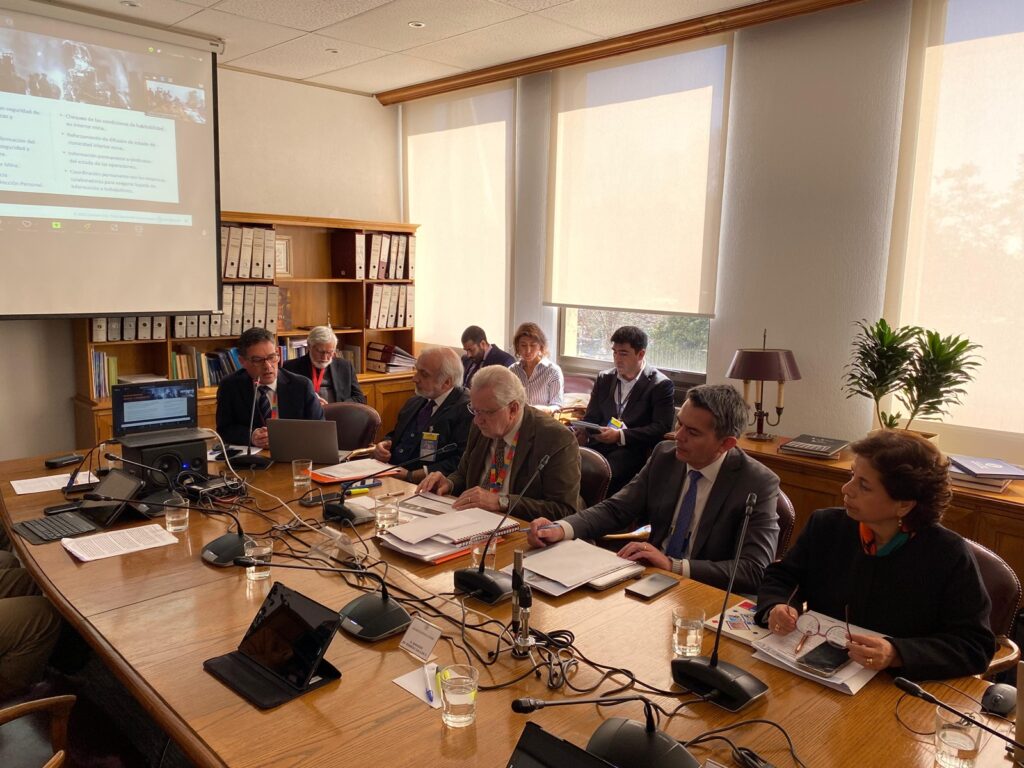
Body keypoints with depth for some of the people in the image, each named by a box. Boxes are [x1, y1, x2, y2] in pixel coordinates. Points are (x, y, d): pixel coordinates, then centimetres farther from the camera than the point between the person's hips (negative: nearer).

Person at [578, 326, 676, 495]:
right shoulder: (604, 378, 17)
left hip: (632, 450, -5)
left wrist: (620, 436, -16)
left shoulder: (661, 385, 0)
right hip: (598, 444, 5)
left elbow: (661, 428, -8)